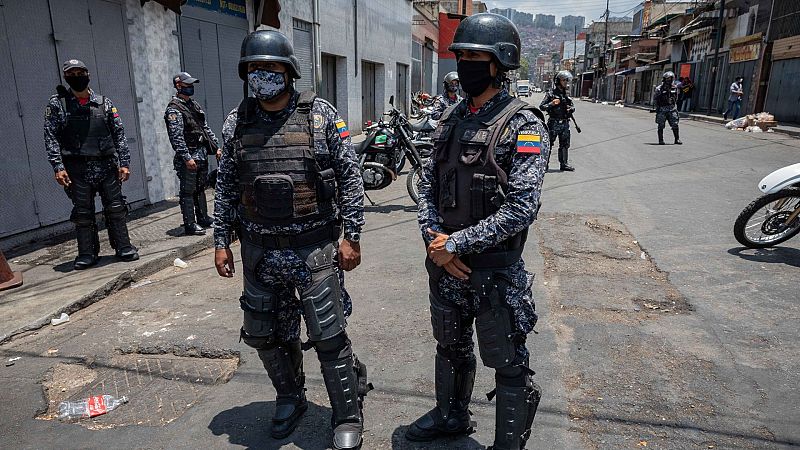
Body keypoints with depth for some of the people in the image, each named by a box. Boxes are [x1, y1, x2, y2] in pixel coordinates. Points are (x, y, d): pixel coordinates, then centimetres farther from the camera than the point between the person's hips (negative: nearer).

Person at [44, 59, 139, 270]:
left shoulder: (104, 102, 7)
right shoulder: (57, 104, 3)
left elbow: (119, 134, 5)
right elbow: (51, 137, -1)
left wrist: (124, 163, -2)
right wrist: (58, 167, -10)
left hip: (107, 166, 1)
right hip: (77, 169, -1)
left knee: (116, 209, 4)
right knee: (83, 213, 6)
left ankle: (123, 248, 14)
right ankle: (87, 254, 16)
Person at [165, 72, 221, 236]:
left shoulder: (194, 105, 14)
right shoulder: (174, 109, -12)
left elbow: (206, 128, 19)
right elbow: (176, 137, -19)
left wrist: (216, 146, 13)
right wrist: (187, 158, -23)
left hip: (202, 154, 8)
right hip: (188, 157, -8)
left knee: (200, 188, 16)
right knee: (188, 192, -3)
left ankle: (203, 218, 27)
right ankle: (190, 225, 2)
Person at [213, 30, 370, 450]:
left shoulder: (321, 114, -4)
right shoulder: (236, 122, 6)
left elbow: (350, 177, -4)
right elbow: (225, 187, 11)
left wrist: (352, 236, -7)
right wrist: (220, 241, 9)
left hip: (314, 249, -4)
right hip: (259, 252, 4)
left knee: (329, 338, 2)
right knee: (266, 336, 15)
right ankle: (290, 399, 41)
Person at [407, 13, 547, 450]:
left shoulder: (523, 126, -14)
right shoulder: (452, 118, 6)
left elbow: (521, 208, -22)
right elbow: (427, 183, 6)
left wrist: (457, 244, -19)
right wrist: (434, 240, -9)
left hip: (495, 268, -7)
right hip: (445, 264, 7)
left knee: (508, 365, 10)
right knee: (450, 347, 25)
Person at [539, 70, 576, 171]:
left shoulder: (566, 94, 12)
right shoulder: (551, 93, -5)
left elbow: (573, 106, 20)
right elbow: (541, 106, -8)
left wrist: (570, 108, -3)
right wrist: (551, 104, -22)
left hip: (565, 123, 6)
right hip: (554, 123, -6)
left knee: (565, 144, 10)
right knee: (548, 144, -2)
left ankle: (564, 164, 18)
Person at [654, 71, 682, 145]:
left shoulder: (674, 88, 9)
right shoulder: (659, 88, -3)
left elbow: (676, 98, 19)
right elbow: (656, 100, -3)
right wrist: (657, 109, -7)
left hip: (672, 109, 3)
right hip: (662, 109, -3)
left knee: (675, 124, 0)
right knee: (661, 126, 0)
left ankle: (677, 139, 9)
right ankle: (661, 140, 9)